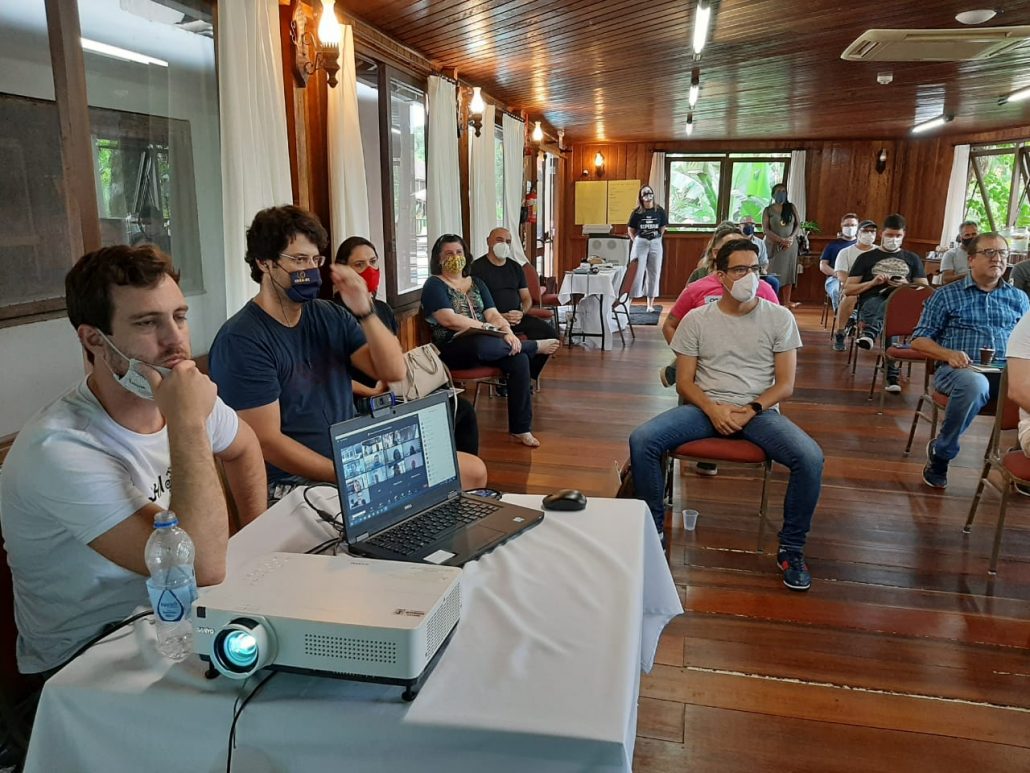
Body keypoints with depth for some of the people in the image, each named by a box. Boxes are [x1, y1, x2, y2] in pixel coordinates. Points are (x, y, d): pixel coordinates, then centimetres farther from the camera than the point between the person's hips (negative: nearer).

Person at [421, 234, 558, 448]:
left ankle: (520, 428, -17)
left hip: (483, 343, 6)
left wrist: (507, 332, -14)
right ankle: (535, 346, -11)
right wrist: (489, 328, -15)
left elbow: (493, 314, 8)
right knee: (481, 344, -39)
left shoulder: (476, 283, 20)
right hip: (452, 348, -5)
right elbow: (448, 320, -13)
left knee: (519, 358, -24)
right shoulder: (434, 285, 1)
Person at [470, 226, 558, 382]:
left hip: (518, 317, 6)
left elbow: (526, 298, 18)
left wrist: (521, 313, -6)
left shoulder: (515, 267, 19)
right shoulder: (477, 267, 0)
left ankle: (527, 376, -2)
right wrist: (500, 317, -19)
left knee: (550, 333, -15)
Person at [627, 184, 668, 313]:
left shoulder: (660, 211, 1)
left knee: (654, 274, 5)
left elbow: (663, 228, 10)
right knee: (637, 272, -2)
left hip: (655, 244, 2)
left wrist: (656, 239, 6)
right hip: (640, 243, -2)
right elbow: (630, 230, 6)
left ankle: (650, 304, 12)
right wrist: (636, 241, -1)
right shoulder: (637, 213, -2)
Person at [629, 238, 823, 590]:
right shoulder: (696, 319, 4)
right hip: (706, 407, 1)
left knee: (811, 458, -28)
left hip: (760, 411, 0)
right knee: (641, 440, -24)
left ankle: (791, 548, -5)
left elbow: (785, 385, 1)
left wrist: (751, 411, -16)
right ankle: (654, 531, -4)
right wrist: (713, 410, -16)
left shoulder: (779, 317, 3)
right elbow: (684, 382, 3)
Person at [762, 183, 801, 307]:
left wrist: (791, 238, -12)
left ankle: (786, 302, 3)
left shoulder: (791, 207, 8)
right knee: (774, 273, -4)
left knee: (788, 273, 1)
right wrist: (781, 240, -17)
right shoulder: (768, 210, 0)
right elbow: (765, 230, -8)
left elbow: (798, 224, 6)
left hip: (790, 245, 2)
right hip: (774, 246, -2)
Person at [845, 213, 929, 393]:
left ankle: (870, 333, -55)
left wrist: (907, 286, -1)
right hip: (872, 302, -1)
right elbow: (848, 289, 13)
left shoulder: (912, 259, 25)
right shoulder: (867, 258, 20)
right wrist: (873, 282, -3)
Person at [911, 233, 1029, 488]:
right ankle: (940, 452, -17)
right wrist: (949, 354, -12)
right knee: (975, 384, -40)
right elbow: (919, 340, 7)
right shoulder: (946, 295, 13)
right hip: (958, 370, -2)